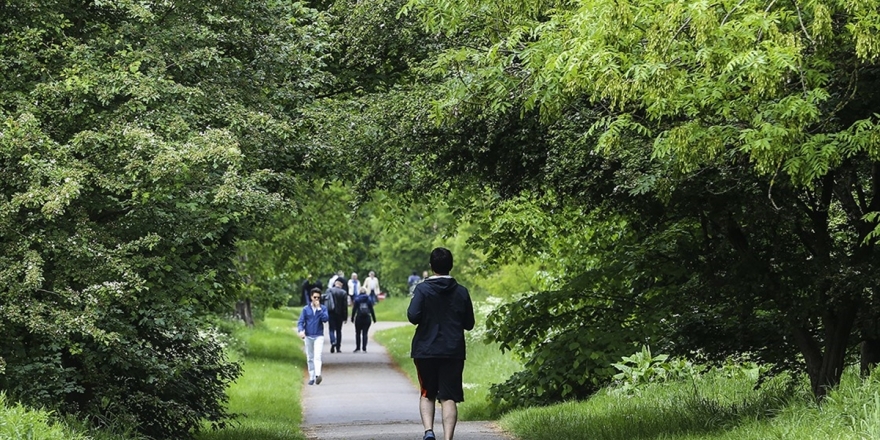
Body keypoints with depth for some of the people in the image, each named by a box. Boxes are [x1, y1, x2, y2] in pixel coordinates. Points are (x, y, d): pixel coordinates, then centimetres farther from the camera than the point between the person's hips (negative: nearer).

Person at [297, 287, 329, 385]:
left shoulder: (323, 308, 3)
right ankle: (312, 377, 15)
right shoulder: (306, 309, 4)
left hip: (319, 336, -2)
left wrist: (319, 308, -16)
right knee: (310, 358, 8)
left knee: (317, 356, -18)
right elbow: (300, 322, 0)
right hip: (308, 336, 2)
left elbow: (325, 319, -13)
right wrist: (301, 330, -19)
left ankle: (318, 374, -32)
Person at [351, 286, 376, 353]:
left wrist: (352, 318, 1)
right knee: (365, 333, 3)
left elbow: (354, 309, -4)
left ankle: (358, 348, 7)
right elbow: (372, 310, 4)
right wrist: (374, 319, 11)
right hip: (367, 318, 1)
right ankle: (364, 348, -2)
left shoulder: (357, 299, -2)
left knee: (358, 333, 9)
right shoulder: (369, 299, 2)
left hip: (359, 318, -1)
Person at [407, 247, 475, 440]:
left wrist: (427, 320, 5)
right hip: (453, 352, 1)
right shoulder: (461, 292, 2)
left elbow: (413, 316, -16)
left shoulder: (423, 289, -6)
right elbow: (469, 323, 7)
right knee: (449, 397, 0)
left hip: (425, 351, -1)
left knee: (427, 394, 13)